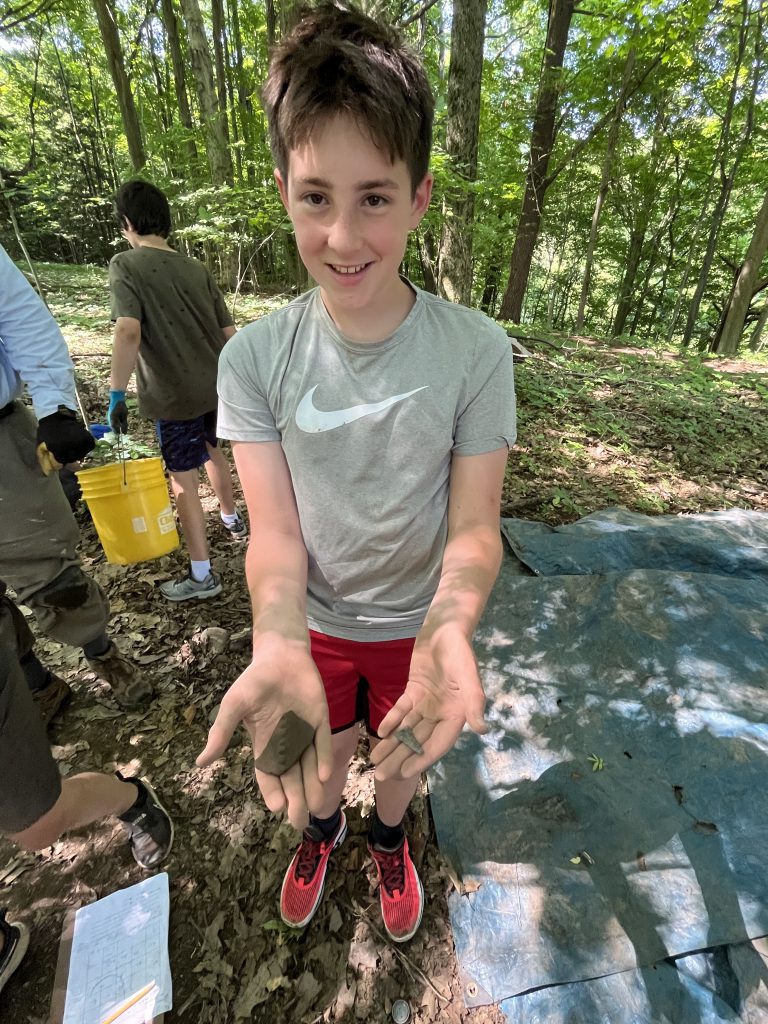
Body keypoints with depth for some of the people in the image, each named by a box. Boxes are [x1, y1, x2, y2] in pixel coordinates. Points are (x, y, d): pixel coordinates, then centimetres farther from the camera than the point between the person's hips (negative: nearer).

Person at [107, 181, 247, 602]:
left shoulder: (126, 264, -7)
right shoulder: (196, 268, 8)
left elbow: (128, 331, -21)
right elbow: (229, 332, 6)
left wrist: (116, 395, -20)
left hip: (175, 395, -6)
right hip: (218, 385, 6)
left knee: (183, 480, 2)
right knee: (212, 450, 28)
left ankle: (202, 576, 11)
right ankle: (233, 520, 48)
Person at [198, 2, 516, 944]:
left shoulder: (475, 351, -19)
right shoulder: (253, 357, -17)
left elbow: (474, 525, -18)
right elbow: (274, 529, -18)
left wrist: (450, 627, -38)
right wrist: (277, 643, -37)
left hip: (418, 622, 0)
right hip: (311, 622, 1)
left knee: (400, 755, 27)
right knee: (319, 751, 28)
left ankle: (388, 838, 65)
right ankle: (321, 830, 67)